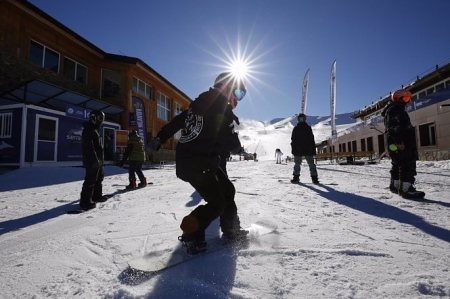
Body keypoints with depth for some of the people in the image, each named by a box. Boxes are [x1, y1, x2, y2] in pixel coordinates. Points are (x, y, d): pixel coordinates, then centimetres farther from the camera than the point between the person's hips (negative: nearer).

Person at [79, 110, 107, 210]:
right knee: (90, 180, -8)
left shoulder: (94, 130, 19)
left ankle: (97, 195, 32)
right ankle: (85, 201, -2)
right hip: (92, 161, -11)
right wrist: (95, 159, -24)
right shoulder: (88, 130, -13)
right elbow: (89, 147, -22)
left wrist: (99, 159, 23)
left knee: (99, 178, 19)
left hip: (97, 161, 11)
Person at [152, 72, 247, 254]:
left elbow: (176, 121, 19)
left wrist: (160, 138, 27)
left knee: (227, 190, 16)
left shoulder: (200, 103, 14)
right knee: (217, 203, -2)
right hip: (198, 165, -10)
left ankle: (231, 231, 25)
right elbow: (230, 142, -16)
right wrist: (238, 148, 7)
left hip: (187, 160, 10)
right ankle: (191, 236, 6)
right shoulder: (221, 109, -13)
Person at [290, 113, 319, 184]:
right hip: (308, 150, 1)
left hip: (298, 150, 0)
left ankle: (296, 177, 7)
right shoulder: (308, 128, 2)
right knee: (311, 164, 4)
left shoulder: (296, 128, 0)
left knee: (297, 164, 8)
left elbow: (293, 140, -1)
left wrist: (293, 150, 3)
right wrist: (313, 150, 6)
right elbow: (312, 140, 2)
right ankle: (314, 178, -1)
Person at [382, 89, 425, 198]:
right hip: (399, 144, -11)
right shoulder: (394, 110, -9)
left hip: (396, 143, 11)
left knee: (398, 165, 16)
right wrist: (399, 141, -29)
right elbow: (393, 128, -22)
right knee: (408, 164, -15)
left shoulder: (398, 111, 27)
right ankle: (406, 188, -17)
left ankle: (395, 185, 24)